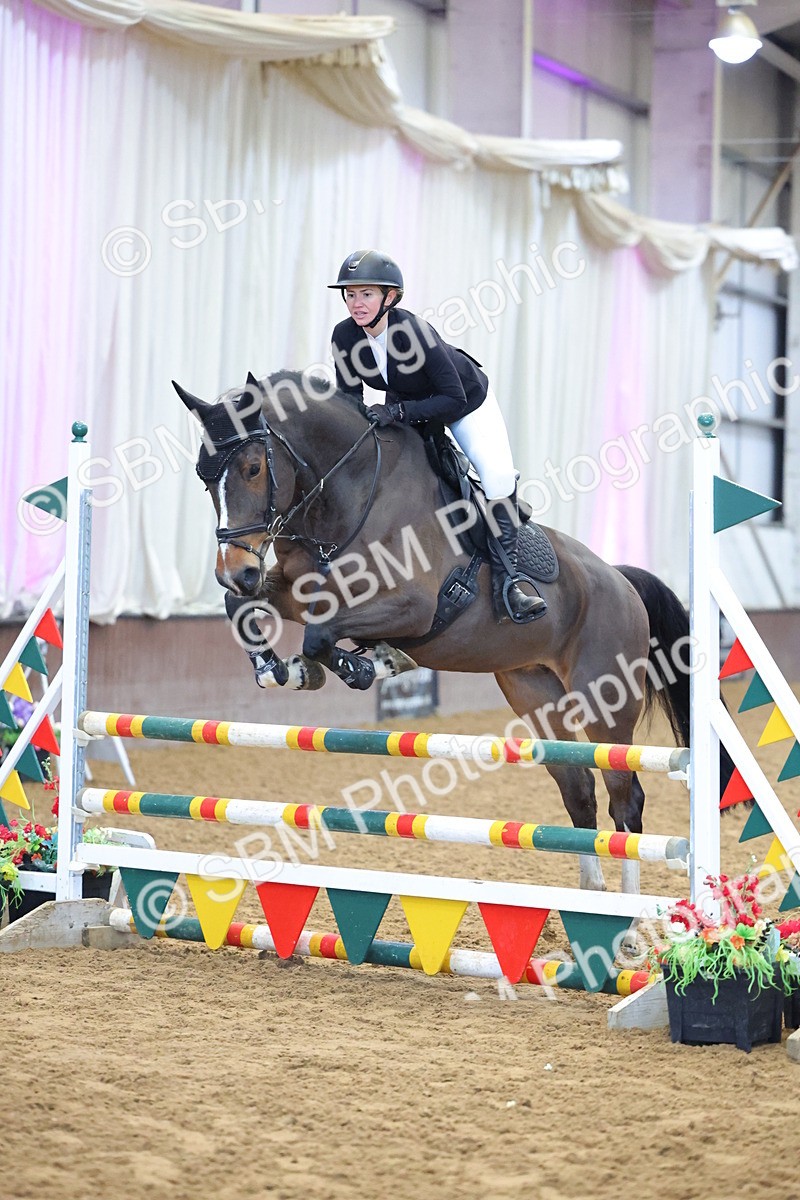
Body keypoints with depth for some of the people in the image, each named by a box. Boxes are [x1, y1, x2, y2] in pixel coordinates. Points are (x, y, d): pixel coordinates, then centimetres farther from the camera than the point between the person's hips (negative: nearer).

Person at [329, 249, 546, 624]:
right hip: (407, 407, 6)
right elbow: (351, 400, -8)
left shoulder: (414, 332, -37)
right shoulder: (344, 337, -21)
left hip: (467, 402, -6)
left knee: (499, 477, -23)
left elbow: (454, 399, -34)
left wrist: (398, 411, -42)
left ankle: (505, 584, -19)